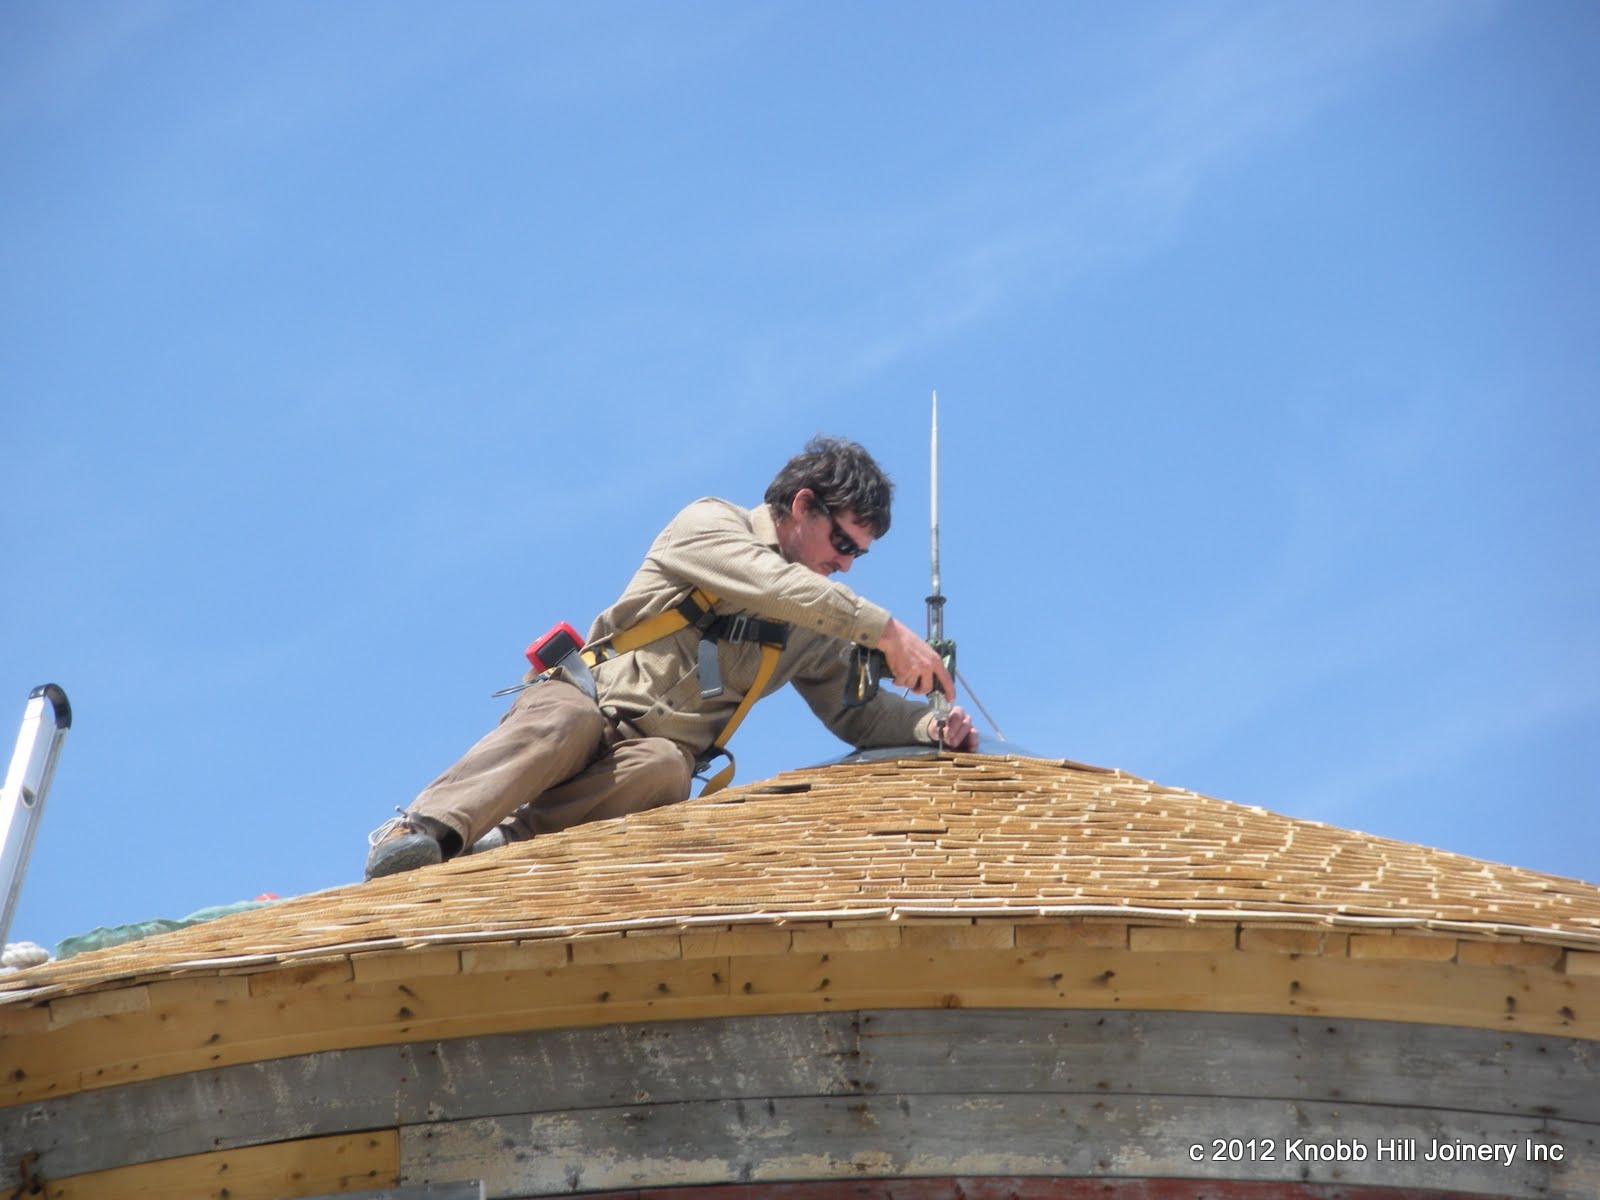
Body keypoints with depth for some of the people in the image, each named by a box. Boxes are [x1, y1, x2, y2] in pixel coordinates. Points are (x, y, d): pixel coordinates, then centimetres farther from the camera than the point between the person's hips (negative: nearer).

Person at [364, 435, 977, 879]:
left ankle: (497, 844, -43)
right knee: (566, 724, -41)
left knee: (664, 769, -36)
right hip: (587, 697, -3)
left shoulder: (816, 626, 21)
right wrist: (887, 631, -16)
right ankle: (423, 828, -48)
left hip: (657, 749, 3)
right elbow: (772, 586, -16)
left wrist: (931, 724, 2)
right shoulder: (710, 522, 2)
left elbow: (857, 711, 22)